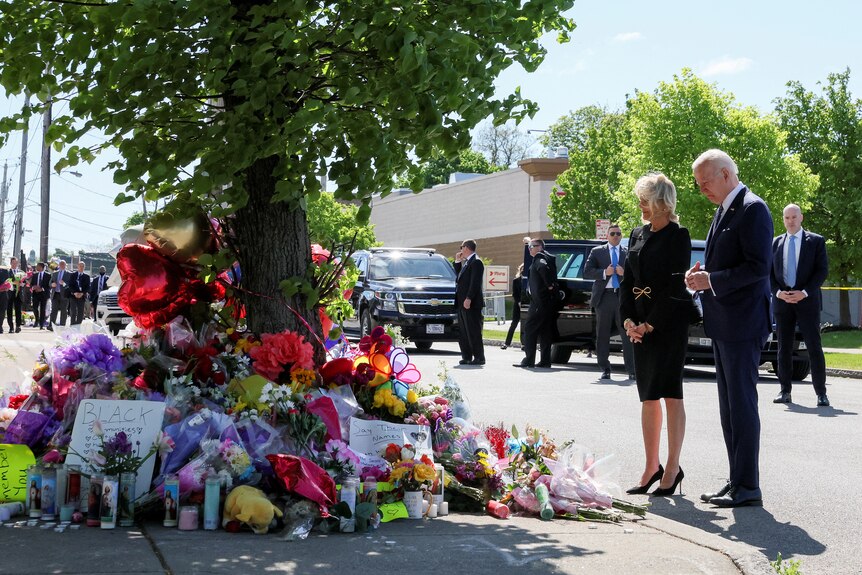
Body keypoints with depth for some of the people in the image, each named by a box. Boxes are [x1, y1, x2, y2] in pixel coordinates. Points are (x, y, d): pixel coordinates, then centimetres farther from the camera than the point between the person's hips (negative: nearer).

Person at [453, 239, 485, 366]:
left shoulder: (476, 262, -11)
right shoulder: (466, 262, 18)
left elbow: (475, 282, -18)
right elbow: (459, 275, 23)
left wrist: (469, 298, -24)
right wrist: (457, 261, 16)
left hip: (471, 303, -10)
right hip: (462, 303, 10)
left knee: (473, 332, -7)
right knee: (463, 333, 11)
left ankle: (479, 357, -4)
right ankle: (467, 356, 16)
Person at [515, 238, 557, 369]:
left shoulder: (539, 258, -10)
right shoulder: (548, 258, 20)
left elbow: (543, 268, -29)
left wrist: (549, 284, -21)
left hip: (540, 301, -9)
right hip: (548, 301, 9)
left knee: (529, 329, -7)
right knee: (545, 331, 10)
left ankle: (529, 360, -9)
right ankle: (545, 360, 10)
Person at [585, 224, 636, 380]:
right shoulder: (597, 251, 10)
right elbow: (587, 272, 1)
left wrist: (624, 273, -11)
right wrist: (604, 272, -12)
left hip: (623, 297, 0)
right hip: (604, 297, 0)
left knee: (627, 335, -3)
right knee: (602, 336, 3)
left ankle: (631, 370, -1)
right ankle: (605, 370, 11)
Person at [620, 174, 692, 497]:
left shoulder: (678, 236, -7)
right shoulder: (637, 235, 14)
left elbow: (675, 285, -12)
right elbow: (627, 280, 12)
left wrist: (650, 324, -15)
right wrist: (628, 320, -1)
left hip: (669, 322, -7)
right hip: (641, 323, 7)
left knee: (669, 392, -6)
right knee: (648, 397, 8)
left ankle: (672, 469, -1)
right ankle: (651, 468, 15)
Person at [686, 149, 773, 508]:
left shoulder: (752, 209, -12)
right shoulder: (724, 210, 17)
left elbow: (759, 266, -21)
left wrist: (711, 280, -20)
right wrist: (702, 274, 5)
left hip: (742, 324, -10)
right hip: (723, 324, 10)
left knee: (742, 404, -6)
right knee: (729, 407, 12)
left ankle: (748, 488, 0)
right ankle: (737, 481, 20)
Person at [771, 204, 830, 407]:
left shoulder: (816, 241, 3)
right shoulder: (775, 243, 12)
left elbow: (822, 270, -2)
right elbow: (769, 272, 10)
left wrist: (804, 292, -13)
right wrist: (778, 292, -7)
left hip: (807, 301, -3)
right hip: (782, 301, 3)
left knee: (814, 347, -4)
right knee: (784, 348, 5)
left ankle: (821, 393, 0)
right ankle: (785, 391, 11)